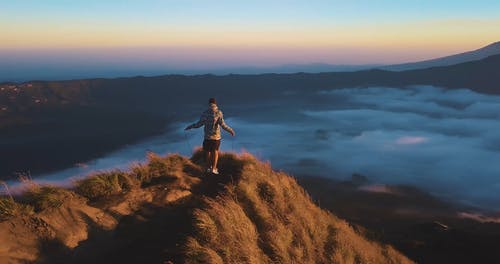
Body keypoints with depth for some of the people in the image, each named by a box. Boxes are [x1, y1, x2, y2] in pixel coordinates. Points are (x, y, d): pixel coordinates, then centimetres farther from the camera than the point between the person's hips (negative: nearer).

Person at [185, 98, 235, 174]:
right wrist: (230, 130, -3)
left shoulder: (205, 113, -5)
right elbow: (223, 125, -16)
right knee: (215, 152, 12)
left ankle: (208, 167, 21)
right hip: (216, 136, -1)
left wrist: (190, 126, 11)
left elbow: (199, 124, -3)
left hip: (207, 136, 1)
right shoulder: (219, 112, -10)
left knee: (207, 151, 16)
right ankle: (214, 168, 9)